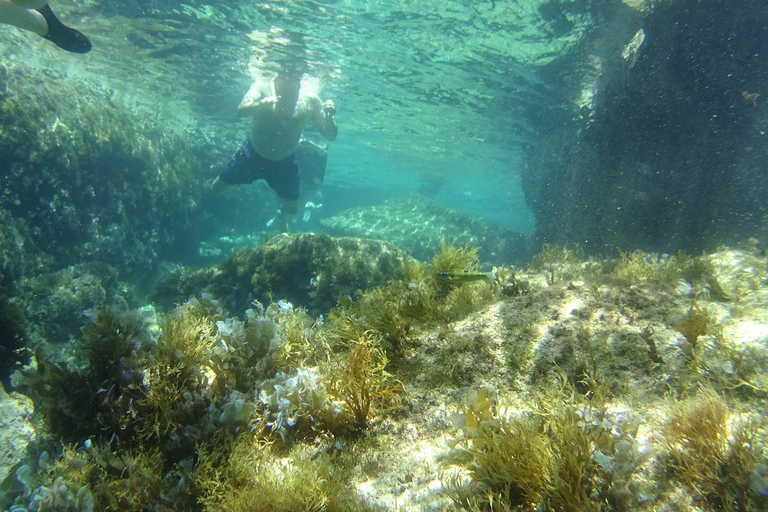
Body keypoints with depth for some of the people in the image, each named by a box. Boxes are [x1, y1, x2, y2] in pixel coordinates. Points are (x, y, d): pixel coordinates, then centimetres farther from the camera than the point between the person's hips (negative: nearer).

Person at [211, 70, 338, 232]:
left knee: (291, 208, 11)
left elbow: (331, 135, -14)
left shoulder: (310, 100, -17)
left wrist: (329, 116, -35)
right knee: (217, 188, 4)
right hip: (253, 153, -1)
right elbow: (241, 111, -37)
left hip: (285, 162, 1)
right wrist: (260, 104, -58)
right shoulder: (262, 87, -20)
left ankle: (282, 220, 49)